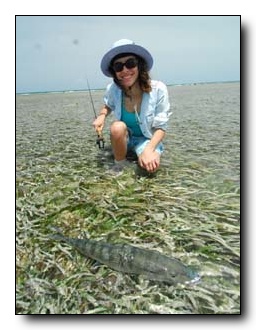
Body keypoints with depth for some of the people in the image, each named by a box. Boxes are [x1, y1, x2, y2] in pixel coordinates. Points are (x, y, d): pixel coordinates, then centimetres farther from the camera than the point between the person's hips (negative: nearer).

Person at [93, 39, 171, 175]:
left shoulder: (158, 89, -23)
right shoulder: (112, 90, -16)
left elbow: (161, 127, -17)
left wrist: (149, 149, -34)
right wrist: (101, 116, -14)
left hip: (148, 138, -1)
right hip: (124, 138, 2)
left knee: (150, 165, -30)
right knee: (118, 126, -32)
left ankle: (140, 153, 8)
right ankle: (119, 164, -7)